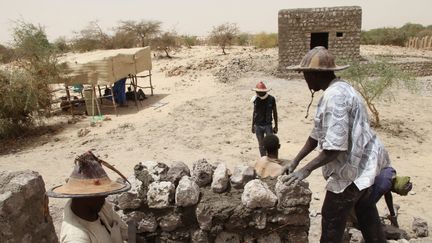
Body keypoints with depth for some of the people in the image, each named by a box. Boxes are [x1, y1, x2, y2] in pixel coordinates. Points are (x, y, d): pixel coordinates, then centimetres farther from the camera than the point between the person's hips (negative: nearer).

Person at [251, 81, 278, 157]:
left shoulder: (271, 99, -9)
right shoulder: (256, 99, -2)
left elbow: (274, 113, 1)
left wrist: (276, 126, 3)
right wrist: (253, 125, 12)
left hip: (268, 125, -2)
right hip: (258, 126, 2)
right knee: (261, 145, 10)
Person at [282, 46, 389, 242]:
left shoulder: (335, 96, -26)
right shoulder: (337, 90, 8)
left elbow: (335, 146, -30)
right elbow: (317, 135, 10)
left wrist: (307, 169, -21)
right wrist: (295, 161, 8)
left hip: (353, 167, -10)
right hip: (363, 163, 10)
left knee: (332, 221, 5)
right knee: (366, 213, 27)